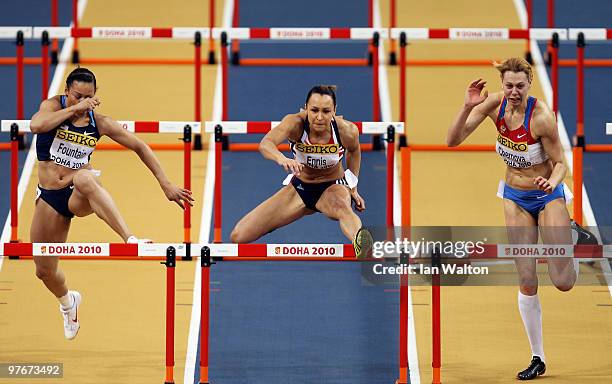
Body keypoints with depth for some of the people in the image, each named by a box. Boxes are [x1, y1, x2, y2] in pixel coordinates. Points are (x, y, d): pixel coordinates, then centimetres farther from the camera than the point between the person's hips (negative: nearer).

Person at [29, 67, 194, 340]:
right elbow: (36, 125, -27)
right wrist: (75, 108, -26)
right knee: (44, 270, 8)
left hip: (79, 196, -2)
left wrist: (166, 185, 1)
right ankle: (68, 301, 46)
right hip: (49, 197, 2)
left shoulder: (99, 123, -2)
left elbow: (140, 147, 5)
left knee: (83, 178, -42)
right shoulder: (54, 105, -5)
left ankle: (131, 240, -55)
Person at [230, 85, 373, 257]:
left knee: (341, 205, -44)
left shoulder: (347, 131, -21)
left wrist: (353, 189, 7)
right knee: (238, 236, -7)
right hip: (300, 187, 2)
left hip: (333, 187, -2)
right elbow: (265, 144, -45)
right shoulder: (295, 123, -26)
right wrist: (282, 159, -66)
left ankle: (361, 246, -74)